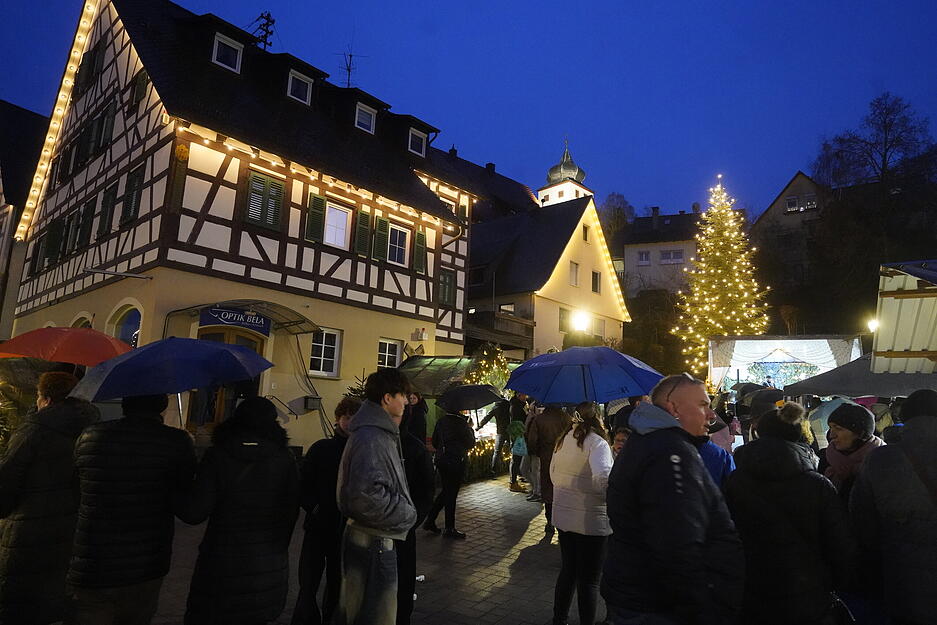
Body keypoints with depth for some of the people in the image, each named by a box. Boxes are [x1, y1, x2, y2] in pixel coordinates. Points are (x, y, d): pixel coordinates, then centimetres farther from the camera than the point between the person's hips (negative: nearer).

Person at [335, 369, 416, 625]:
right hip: (374, 543, -10)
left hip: (377, 540, 10)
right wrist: (408, 514, -19)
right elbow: (366, 496, -31)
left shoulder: (379, 432, 11)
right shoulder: (370, 437, -22)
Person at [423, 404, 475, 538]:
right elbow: (471, 443, -7)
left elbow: (434, 442, 10)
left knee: (446, 491, 20)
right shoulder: (461, 423, -16)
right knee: (451, 493, 3)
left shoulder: (441, 422, 3)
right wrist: (470, 429, 7)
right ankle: (449, 529, 14)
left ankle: (430, 520, 22)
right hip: (456, 462, -6)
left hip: (441, 460, 6)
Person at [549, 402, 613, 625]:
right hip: (591, 520, -7)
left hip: (563, 516, 7)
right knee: (589, 579, 8)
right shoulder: (597, 442, -17)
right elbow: (603, 476, -33)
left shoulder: (563, 440, 4)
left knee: (568, 571, 22)